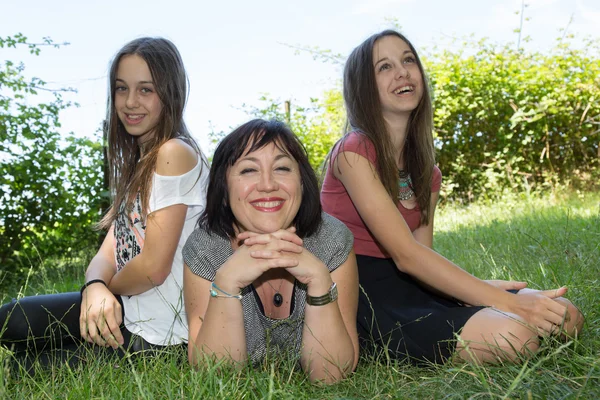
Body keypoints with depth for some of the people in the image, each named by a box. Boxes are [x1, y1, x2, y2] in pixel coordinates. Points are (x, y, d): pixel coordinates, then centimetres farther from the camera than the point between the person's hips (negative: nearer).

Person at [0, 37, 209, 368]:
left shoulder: (174, 154, -17)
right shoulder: (137, 163, 13)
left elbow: (154, 267, -22)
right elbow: (110, 252, 5)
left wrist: (108, 286, -1)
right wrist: (95, 288, -17)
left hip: (160, 336, -9)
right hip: (127, 314, 9)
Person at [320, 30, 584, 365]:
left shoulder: (426, 172, 13)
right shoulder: (354, 151, -12)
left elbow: (421, 256, 6)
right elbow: (406, 255, -19)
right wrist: (509, 302, -24)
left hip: (412, 288, 7)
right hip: (364, 299, -7)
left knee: (566, 318, -7)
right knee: (512, 335, -29)